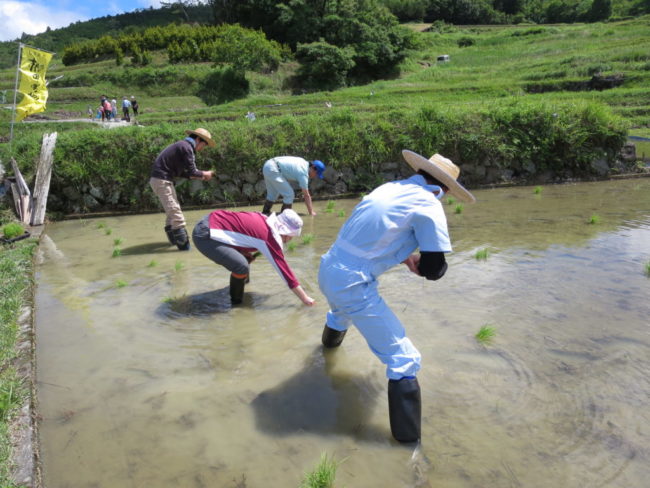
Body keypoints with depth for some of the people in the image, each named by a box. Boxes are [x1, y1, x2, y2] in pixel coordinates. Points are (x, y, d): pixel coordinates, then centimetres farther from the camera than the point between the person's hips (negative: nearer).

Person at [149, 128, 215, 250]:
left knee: (172, 210, 20)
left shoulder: (182, 146, 17)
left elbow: (177, 171, 19)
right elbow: (192, 171, -15)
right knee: (175, 211, -10)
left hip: (163, 179, 10)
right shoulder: (186, 147, -14)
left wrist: (197, 176, 12)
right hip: (161, 180, -10)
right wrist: (204, 174, 3)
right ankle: (183, 244, -9)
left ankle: (174, 239, 32)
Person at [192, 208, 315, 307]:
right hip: (204, 236, -10)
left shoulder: (265, 220, 6)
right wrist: (305, 298, -6)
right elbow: (283, 268, -13)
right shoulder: (270, 237, -17)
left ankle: (242, 280, 41)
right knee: (241, 266, -18)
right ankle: (236, 300, 6)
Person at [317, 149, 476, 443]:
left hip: (327, 270, 9)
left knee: (342, 309, 42)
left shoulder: (391, 187, 8)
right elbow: (434, 270, -10)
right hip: (352, 285, -8)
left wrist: (404, 256, 6)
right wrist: (419, 263, 12)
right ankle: (408, 440, 5)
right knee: (403, 361, 0)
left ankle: (331, 339, 74)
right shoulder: (429, 206, -12)